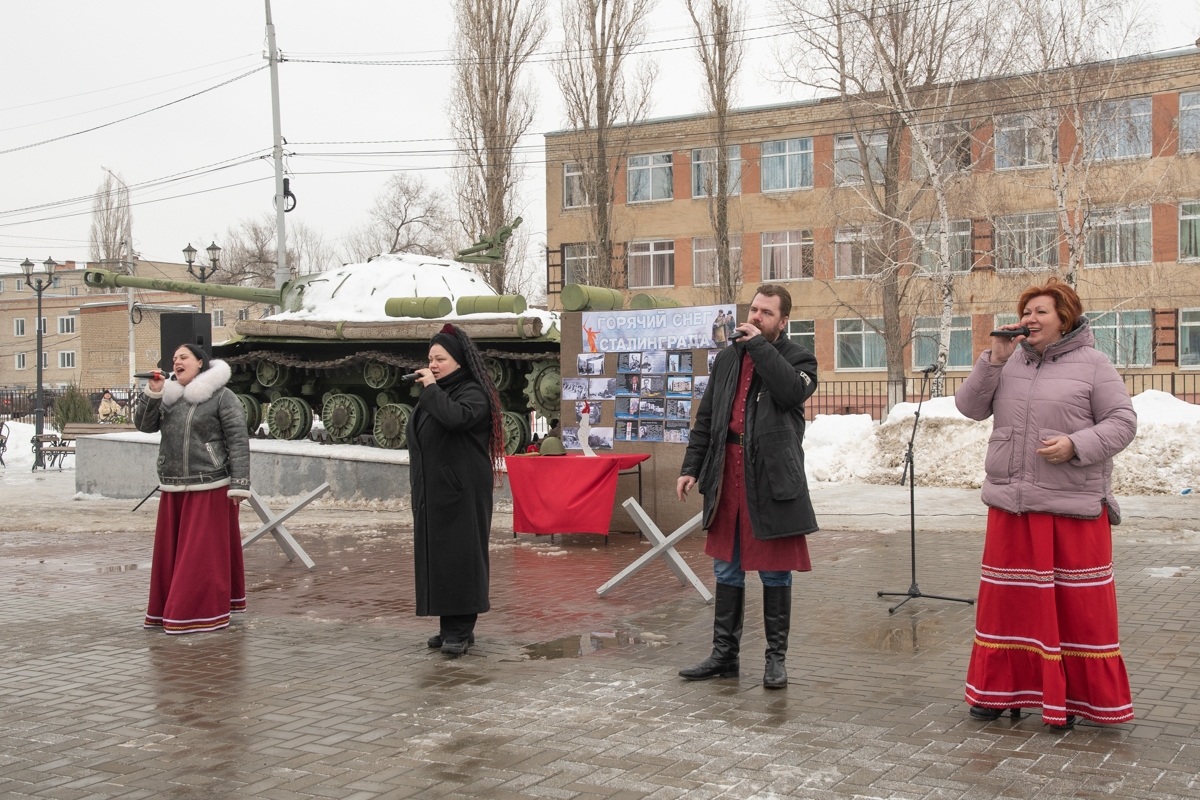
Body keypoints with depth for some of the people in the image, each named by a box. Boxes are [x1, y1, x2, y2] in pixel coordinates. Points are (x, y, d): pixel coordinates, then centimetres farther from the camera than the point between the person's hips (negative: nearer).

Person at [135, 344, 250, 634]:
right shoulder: (169, 396, 14)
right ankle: (170, 606, 18)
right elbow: (145, 425, 10)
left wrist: (239, 485, -15)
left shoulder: (222, 397, -4)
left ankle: (205, 612, 3)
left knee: (205, 550, -3)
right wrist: (152, 395, -5)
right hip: (173, 489, 6)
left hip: (209, 488, -6)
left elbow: (238, 441, -8)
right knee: (170, 549, 9)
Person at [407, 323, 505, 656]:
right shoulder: (436, 393, 15)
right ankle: (453, 626, 15)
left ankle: (461, 630, -3)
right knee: (438, 556, 8)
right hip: (433, 491, 8)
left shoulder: (473, 394, -10)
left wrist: (431, 389, -20)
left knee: (458, 555, -7)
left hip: (461, 491, -8)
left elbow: (456, 417, -33)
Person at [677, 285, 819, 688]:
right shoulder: (729, 357, 15)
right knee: (727, 570, 11)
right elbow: (705, 417, 16)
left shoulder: (798, 358, 2)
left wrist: (760, 345, -15)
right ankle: (724, 654, 21)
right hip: (727, 476, 5)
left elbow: (792, 391, -22)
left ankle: (776, 657, 15)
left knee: (775, 573, 3)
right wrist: (690, 467, 9)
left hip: (773, 478, -4)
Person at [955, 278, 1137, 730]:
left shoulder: (1092, 364, 0)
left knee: (1078, 602, 1)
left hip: (1074, 505, -4)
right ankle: (1003, 690, 19)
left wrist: (1076, 445, -18)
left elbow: (1123, 423, -3)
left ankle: (1079, 697, 14)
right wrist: (994, 361, -6)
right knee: (1007, 597, 7)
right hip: (1013, 504, 4)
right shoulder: (1010, 363, 12)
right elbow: (969, 407, 5)